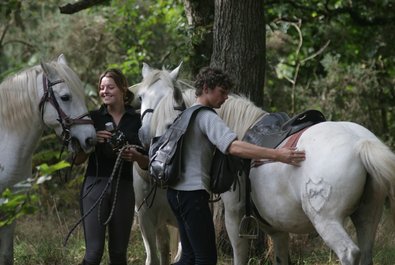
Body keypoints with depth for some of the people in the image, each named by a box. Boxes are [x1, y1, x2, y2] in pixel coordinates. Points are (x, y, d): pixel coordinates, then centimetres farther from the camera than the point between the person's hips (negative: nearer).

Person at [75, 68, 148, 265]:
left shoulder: (136, 121, 6)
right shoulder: (93, 118, 3)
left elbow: (146, 164, 9)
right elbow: (77, 160, 3)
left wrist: (136, 156, -13)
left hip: (123, 188, 2)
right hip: (96, 185, -2)